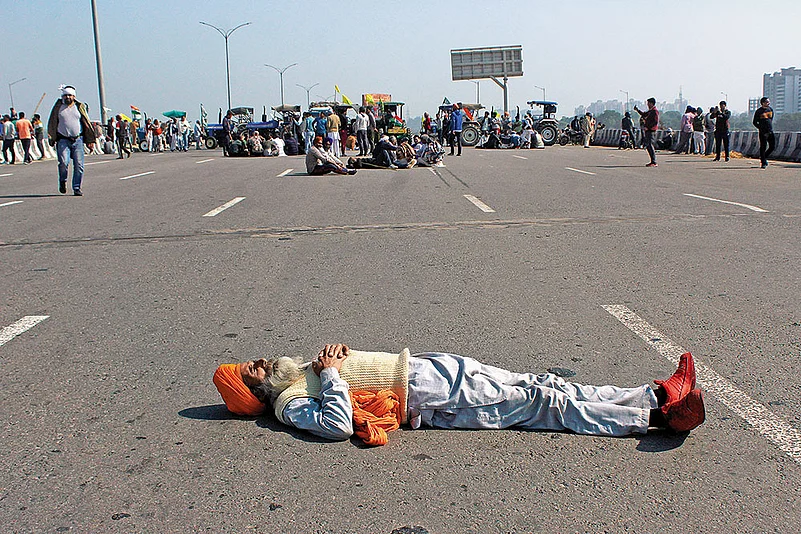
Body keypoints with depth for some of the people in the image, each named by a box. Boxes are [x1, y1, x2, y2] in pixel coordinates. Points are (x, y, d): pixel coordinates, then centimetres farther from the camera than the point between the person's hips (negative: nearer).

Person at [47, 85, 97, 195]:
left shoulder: (80, 107, 10)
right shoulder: (58, 107, 7)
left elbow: (87, 124, 13)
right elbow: (52, 124, 10)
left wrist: (90, 141, 9)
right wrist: (52, 139, 3)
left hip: (78, 140, 1)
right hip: (63, 140, -1)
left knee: (79, 165, -4)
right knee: (64, 163, -14)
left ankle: (77, 188, 6)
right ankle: (62, 181, 14)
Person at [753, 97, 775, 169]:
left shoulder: (770, 109, 10)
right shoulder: (758, 111, -6)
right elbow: (755, 122, -1)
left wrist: (770, 126, 14)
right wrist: (761, 128, -9)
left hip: (770, 131, 6)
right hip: (763, 132, -6)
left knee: (772, 146, 5)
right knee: (763, 147, -5)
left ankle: (763, 157, 27)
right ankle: (763, 163, 3)